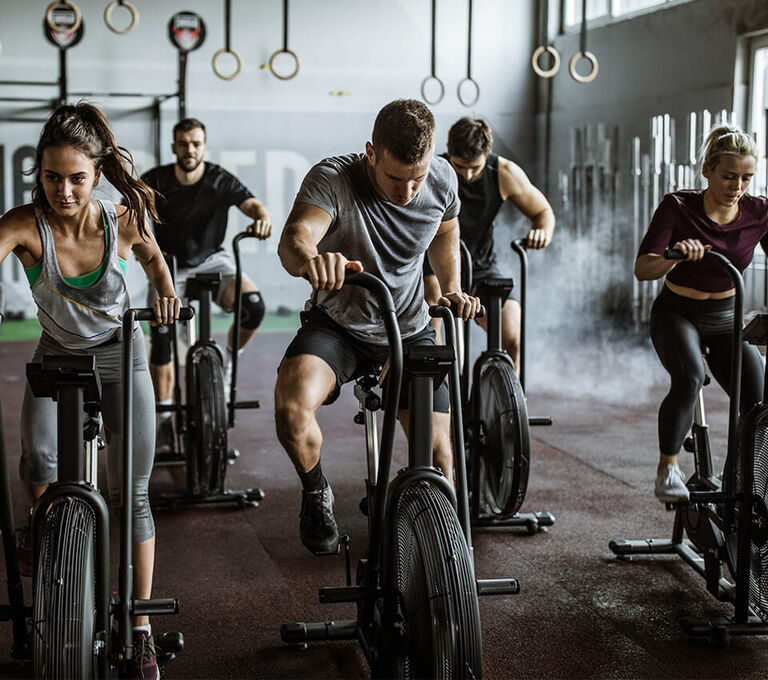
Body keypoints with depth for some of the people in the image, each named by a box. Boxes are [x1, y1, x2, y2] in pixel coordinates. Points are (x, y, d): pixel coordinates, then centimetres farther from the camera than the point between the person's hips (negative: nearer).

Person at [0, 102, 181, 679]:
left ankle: (140, 630, 7)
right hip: (57, 355, 0)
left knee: (132, 493, -3)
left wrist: (165, 289, -14)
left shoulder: (123, 221, -21)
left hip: (119, 354, 0)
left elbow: (152, 256, 3)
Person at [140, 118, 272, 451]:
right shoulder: (156, 181, -11)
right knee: (161, 335, -15)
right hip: (169, 264, 0)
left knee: (253, 304, -27)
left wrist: (262, 218, -48)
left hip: (211, 260, 0)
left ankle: (228, 359, 3)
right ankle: (164, 418, -3)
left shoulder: (220, 180, -13)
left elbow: (251, 203, -25)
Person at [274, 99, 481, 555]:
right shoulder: (333, 180, -26)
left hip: (410, 330, 3)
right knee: (292, 405, -31)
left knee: (438, 455, -5)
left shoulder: (443, 180, -12)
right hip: (337, 325, -3)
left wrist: (452, 288, -3)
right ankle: (317, 495, 0)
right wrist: (310, 259, -69)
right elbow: (294, 238, -45)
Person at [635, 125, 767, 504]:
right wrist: (674, 257, -46)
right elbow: (642, 268, -24)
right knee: (689, 378, -34)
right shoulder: (678, 208, -17)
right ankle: (667, 469, -16)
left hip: (726, 317, 3)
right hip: (677, 314, -3)